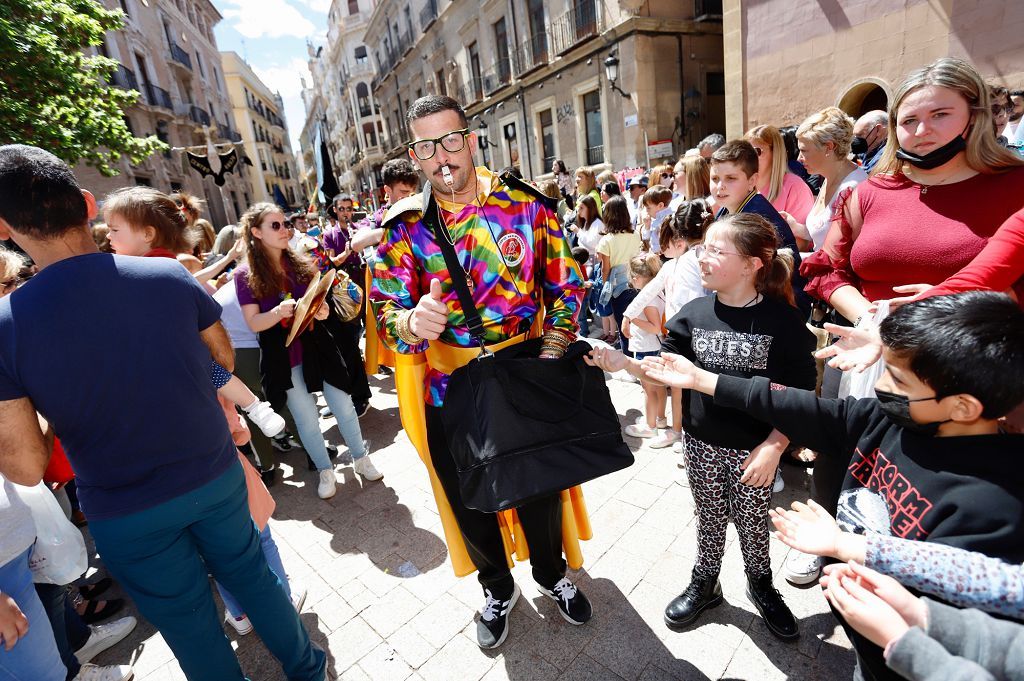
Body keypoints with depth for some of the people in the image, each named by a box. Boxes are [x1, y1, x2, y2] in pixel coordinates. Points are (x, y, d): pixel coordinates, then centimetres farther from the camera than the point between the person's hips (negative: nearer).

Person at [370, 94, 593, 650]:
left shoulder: (525, 203, -5)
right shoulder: (403, 225, -4)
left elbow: (566, 284, -1)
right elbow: (386, 308, -7)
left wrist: (551, 351, -12)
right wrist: (411, 323, -30)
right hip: (448, 396, 1)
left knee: (541, 489, 19)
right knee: (469, 502, 18)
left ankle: (552, 573, 52)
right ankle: (497, 588, 50)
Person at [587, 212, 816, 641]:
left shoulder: (781, 319, -14)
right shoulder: (695, 314, -6)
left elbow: (799, 394, -9)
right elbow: (669, 375, -2)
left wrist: (774, 446, -15)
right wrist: (622, 363, -17)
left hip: (755, 449, -2)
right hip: (701, 444, 2)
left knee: (752, 522, 18)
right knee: (709, 518, 20)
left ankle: (761, 585, 46)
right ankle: (704, 585, 43)